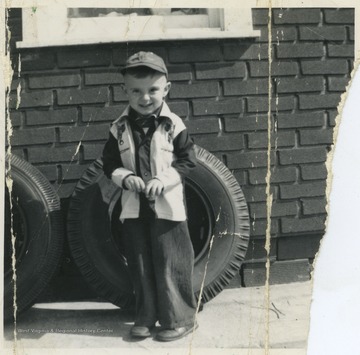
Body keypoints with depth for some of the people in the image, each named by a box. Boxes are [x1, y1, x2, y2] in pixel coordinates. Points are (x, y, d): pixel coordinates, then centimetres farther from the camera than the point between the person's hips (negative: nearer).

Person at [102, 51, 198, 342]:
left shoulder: (174, 125, -6)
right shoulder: (120, 128, 2)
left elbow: (187, 161, -5)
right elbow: (110, 164, 6)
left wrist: (163, 179, -19)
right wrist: (125, 177, -14)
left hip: (167, 206, -3)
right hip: (134, 208, 3)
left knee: (171, 263, 1)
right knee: (140, 264, 12)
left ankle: (180, 319, 15)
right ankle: (146, 317, 26)